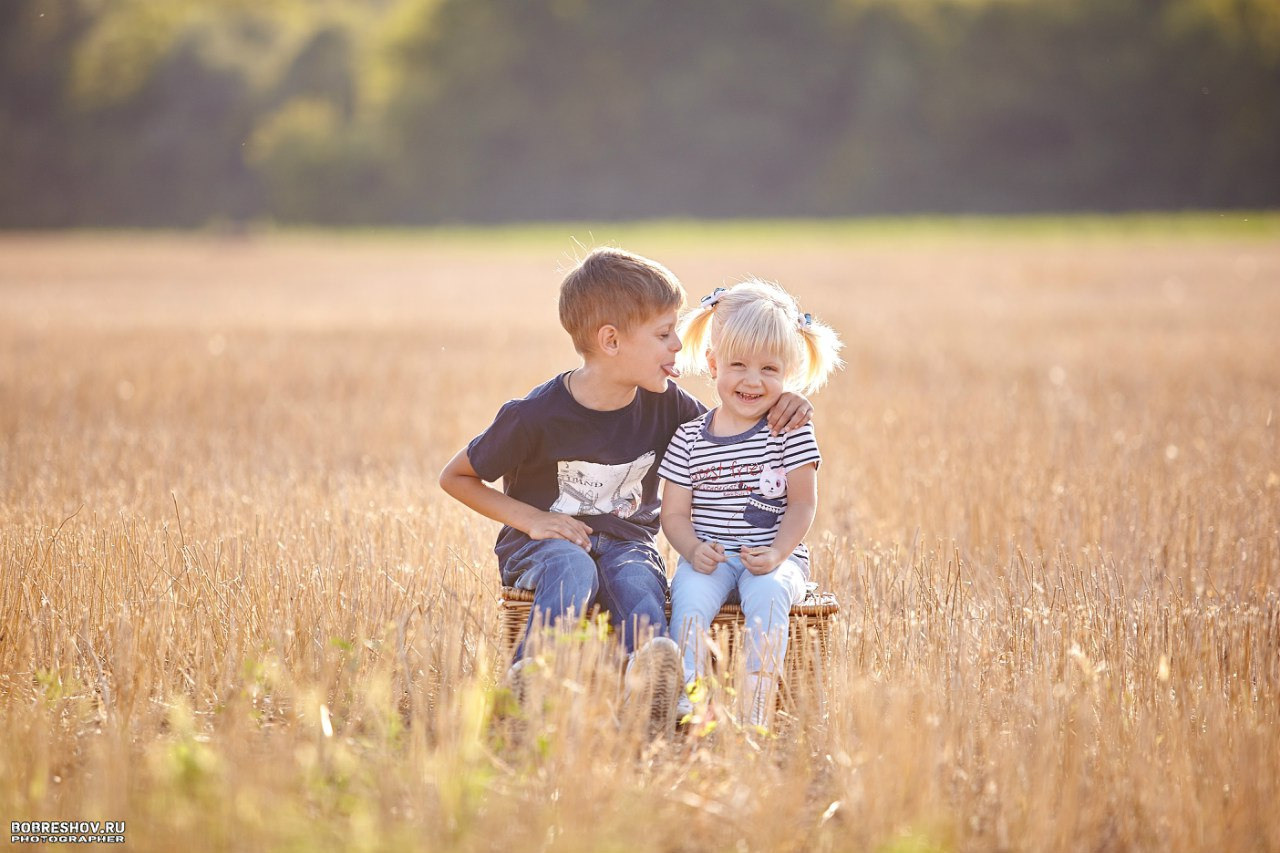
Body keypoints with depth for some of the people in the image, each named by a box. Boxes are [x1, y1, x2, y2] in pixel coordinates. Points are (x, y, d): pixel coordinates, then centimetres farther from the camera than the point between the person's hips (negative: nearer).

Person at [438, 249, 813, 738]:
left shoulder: (663, 404, 0)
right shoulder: (535, 417, -13)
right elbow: (455, 477, -1)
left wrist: (782, 407, -5)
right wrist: (531, 518, -11)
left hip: (625, 542, 2)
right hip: (545, 543, -2)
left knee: (637, 578, -34)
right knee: (573, 570, -39)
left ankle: (649, 681, -67)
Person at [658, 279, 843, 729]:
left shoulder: (791, 430, 0)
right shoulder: (690, 439, 4)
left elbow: (802, 505, -2)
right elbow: (674, 513, 5)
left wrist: (777, 553, -19)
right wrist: (693, 549, -17)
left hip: (776, 556, -1)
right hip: (711, 555, 2)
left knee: (768, 593, -32)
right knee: (689, 595, -29)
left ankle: (756, 713, -36)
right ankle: (688, 701, -35)